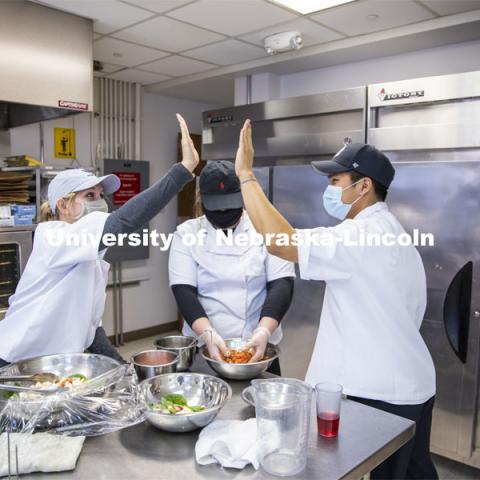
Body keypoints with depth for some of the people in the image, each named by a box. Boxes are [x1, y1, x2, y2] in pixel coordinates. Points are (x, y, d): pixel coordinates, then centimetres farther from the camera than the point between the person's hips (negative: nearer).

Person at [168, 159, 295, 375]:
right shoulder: (186, 234, -3)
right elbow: (184, 291, -11)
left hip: (258, 347, 0)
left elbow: (281, 284, -12)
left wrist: (264, 331, -26)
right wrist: (208, 334, -26)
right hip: (203, 348, 0)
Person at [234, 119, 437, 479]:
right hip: (410, 387, 10)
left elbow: (279, 242, -32)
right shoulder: (394, 235, 11)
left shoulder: (363, 234, -21)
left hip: (379, 394, -10)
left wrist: (246, 174, -24)